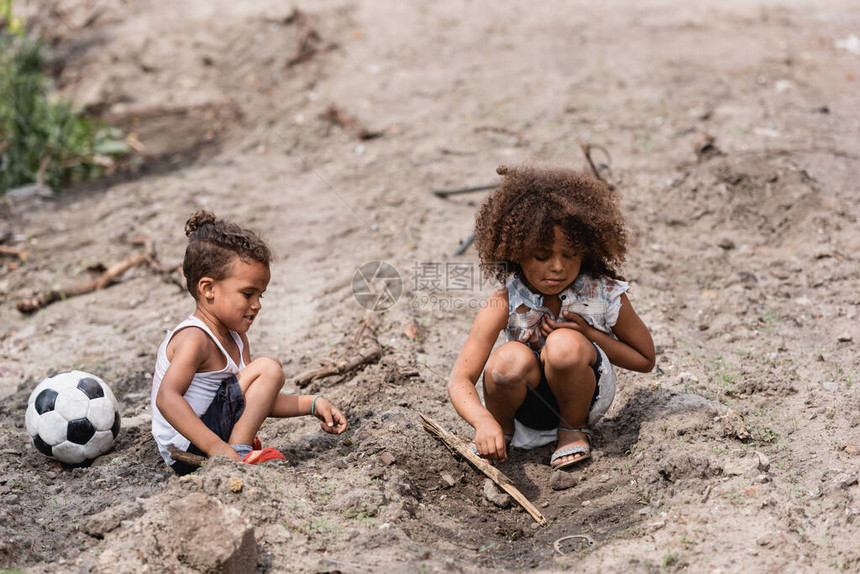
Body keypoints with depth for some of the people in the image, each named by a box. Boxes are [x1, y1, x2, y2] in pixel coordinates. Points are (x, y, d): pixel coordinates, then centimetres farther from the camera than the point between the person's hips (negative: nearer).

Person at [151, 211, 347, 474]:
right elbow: (167, 399, -33)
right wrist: (216, 447, -40)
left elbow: (259, 401, 14)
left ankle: (240, 445, 16)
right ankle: (239, 452, -18)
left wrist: (312, 404, 4)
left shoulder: (235, 338, 10)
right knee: (268, 368, -15)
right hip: (187, 450, -11)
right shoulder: (194, 339, -20)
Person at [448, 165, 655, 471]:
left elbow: (645, 360, -2)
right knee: (511, 357, -34)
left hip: (581, 398, 0)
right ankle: (504, 429, 0)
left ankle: (574, 429, -3)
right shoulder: (503, 305, -20)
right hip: (526, 401, 0)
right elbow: (459, 380, -25)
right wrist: (484, 421, -48)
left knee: (565, 344, -33)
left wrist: (589, 335, -20)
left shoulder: (605, 294, -16)